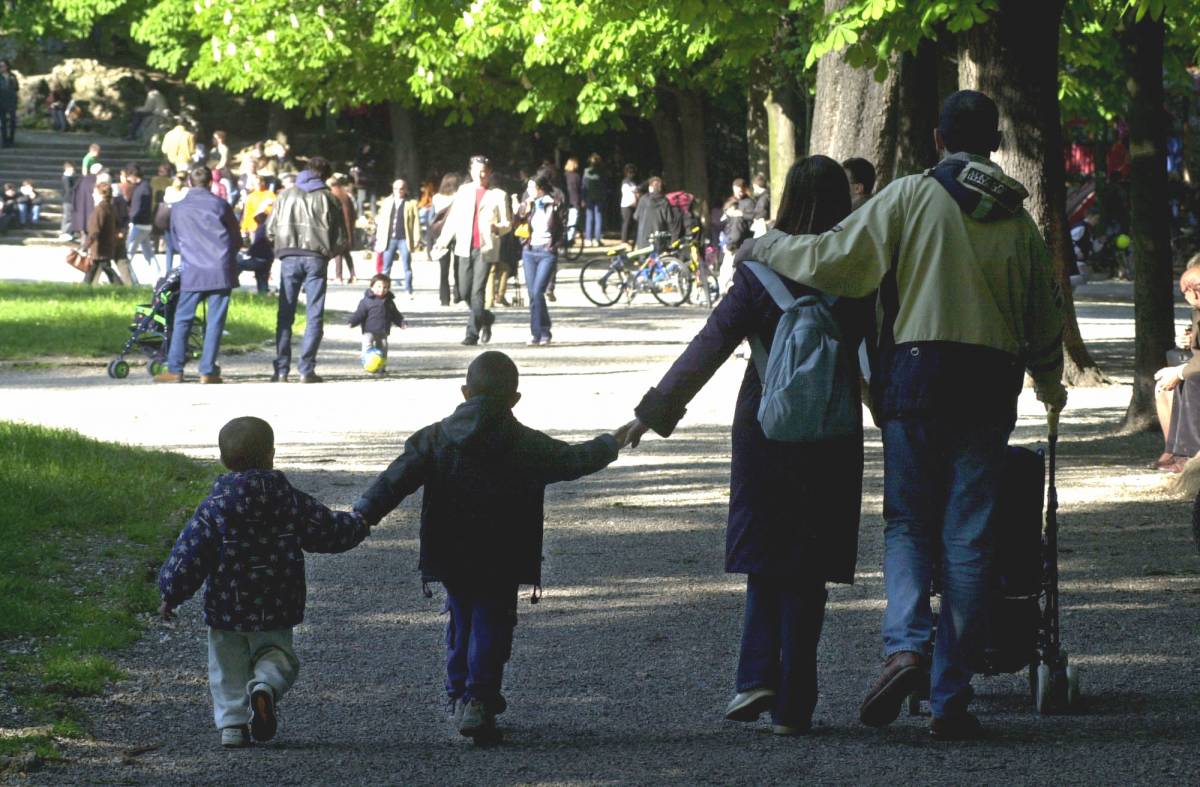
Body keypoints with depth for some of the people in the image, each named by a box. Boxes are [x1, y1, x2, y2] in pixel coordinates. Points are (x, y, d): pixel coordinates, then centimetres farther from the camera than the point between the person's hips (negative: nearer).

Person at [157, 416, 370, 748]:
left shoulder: (214, 507, -7)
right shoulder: (291, 500, -1)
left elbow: (189, 553, -9)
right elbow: (328, 530, 9)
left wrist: (171, 594, 1)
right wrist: (359, 524, 30)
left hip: (225, 608, -1)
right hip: (275, 608, 1)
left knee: (228, 669, 12)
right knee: (278, 657, 13)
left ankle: (232, 722, 0)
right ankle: (265, 685, -19)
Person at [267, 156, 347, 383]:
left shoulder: (286, 195, 10)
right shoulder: (328, 198, 5)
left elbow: (270, 231, 7)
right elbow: (341, 239, 2)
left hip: (289, 258, 1)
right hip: (316, 259, -1)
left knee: (285, 315, 7)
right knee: (315, 316, 2)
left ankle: (281, 370, 1)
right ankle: (306, 370, -4)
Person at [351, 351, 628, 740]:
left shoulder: (435, 439, -3)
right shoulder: (527, 445, -5)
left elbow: (398, 478, -10)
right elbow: (574, 461, 8)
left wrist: (364, 514, -11)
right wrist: (611, 444, 26)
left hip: (451, 559, 3)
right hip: (502, 562, -3)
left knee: (461, 621, 20)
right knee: (491, 626, 1)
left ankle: (459, 695, 23)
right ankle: (478, 700, -12)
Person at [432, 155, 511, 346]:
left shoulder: (498, 195, 3)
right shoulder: (464, 191, 12)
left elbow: (507, 223, 4)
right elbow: (453, 218, 15)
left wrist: (496, 228, -17)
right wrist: (442, 241, 10)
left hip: (485, 249, -4)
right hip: (465, 248, 4)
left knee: (477, 291, -10)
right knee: (464, 292, 3)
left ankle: (473, 333, -6)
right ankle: (485, 318, 28)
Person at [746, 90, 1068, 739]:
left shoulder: (911, 196, -2)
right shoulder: (1017, 218, 10)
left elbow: (836, 258, -4)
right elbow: (1044, 313, 19)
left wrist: (766, 246, 15)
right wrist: (1050, 383, 38)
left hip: (916, 375, -2)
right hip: (990, 386, 2)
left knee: (908, 522, 8)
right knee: (967, 539, 4)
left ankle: (904, 644, -19)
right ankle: (950, 699, 3)